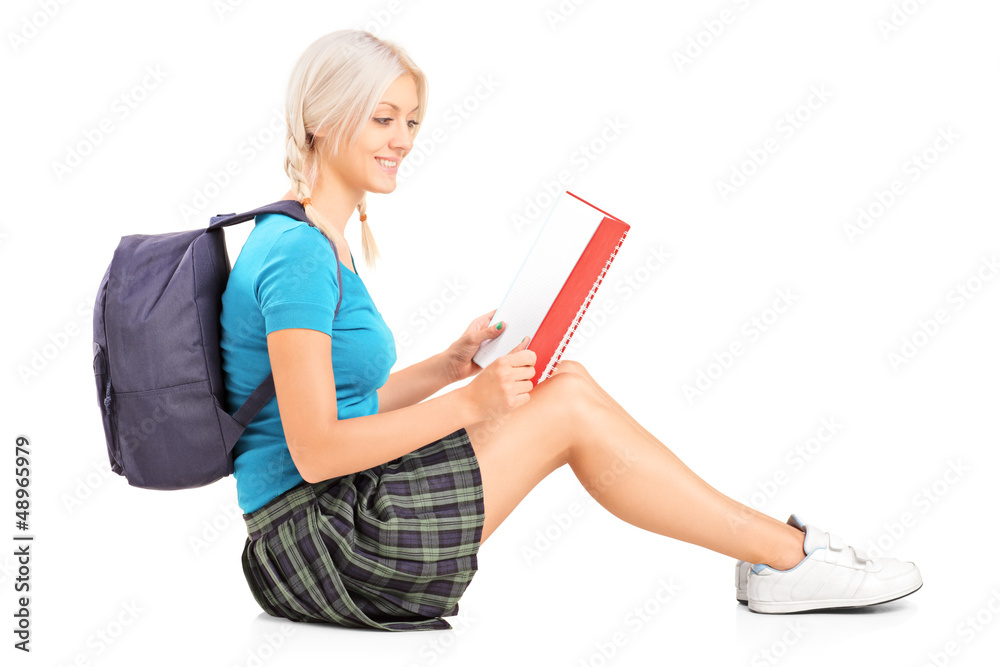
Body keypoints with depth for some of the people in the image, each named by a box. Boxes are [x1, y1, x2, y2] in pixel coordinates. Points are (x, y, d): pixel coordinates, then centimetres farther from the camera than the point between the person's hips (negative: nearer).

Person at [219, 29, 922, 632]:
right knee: (568, 409, -10)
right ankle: (791, 556, 3)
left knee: (567, 383, 3)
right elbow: (315, 450, -23)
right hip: (317, 539, -9)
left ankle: (776, 557, 6)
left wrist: (450, 366, 4)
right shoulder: (298, 255, -19)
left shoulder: (321, 244, 13)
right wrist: (470, 401, -20)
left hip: (333, 524, 9)